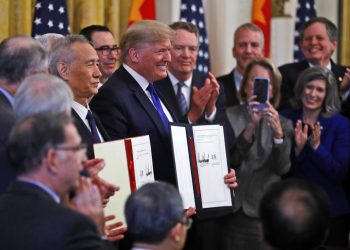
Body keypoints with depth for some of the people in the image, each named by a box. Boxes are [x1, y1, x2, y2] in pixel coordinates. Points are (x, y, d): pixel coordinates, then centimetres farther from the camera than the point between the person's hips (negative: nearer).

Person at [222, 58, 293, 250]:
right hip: (233, 210, -1)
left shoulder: (283, 124, 7)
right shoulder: (228, 116, 1)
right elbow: (230, 160, -10)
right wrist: (251, 126, -20)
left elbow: (282, 168, -6)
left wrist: (278, 131, -21)